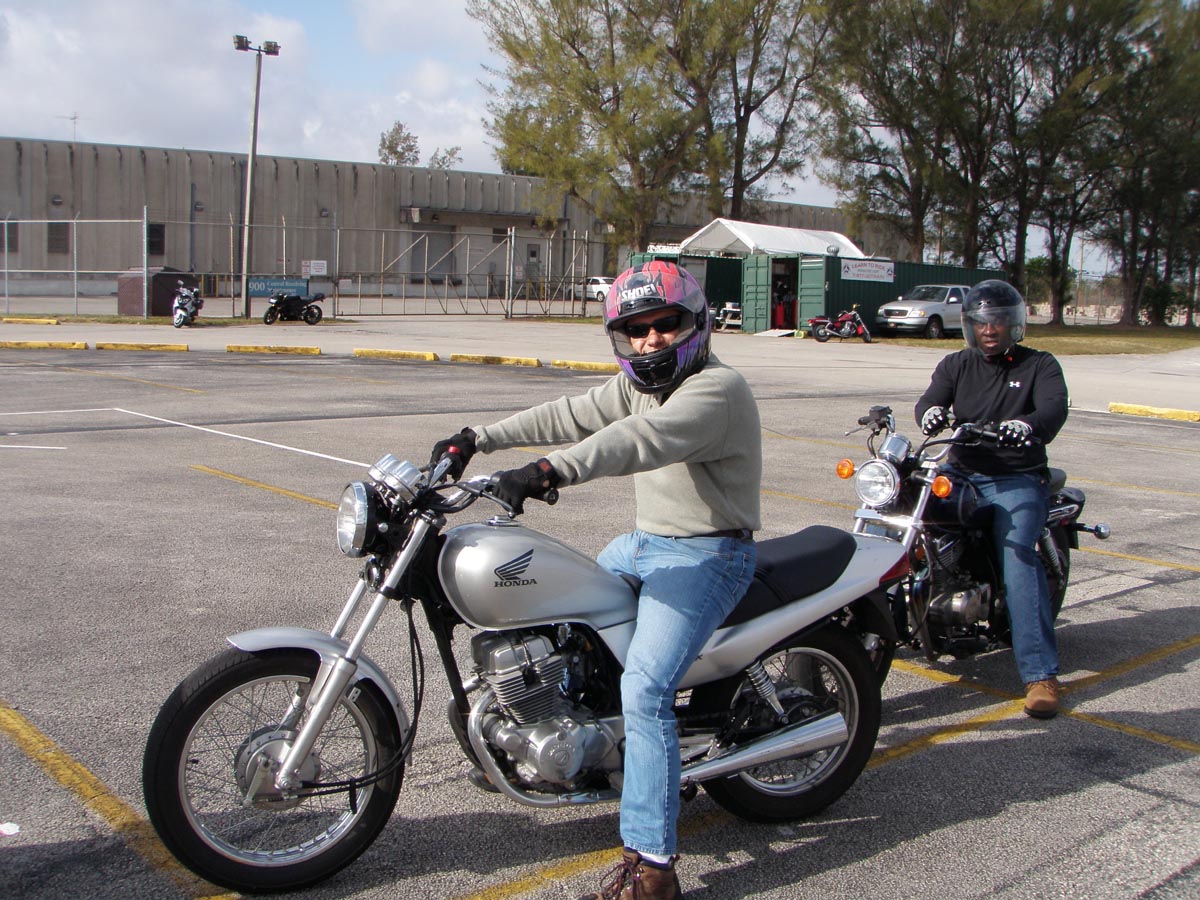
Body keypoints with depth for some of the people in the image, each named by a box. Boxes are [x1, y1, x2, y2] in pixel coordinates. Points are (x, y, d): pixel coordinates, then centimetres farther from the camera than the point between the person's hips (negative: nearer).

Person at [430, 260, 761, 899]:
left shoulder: (716, 389, -20)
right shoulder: (638, 382, 11)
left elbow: (641, 439, -37)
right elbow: (570, 416, 9)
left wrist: (550, 472, -50)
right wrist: (477, 438, 0)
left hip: (707, 555, -10)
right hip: (646, 540, 10)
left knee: (644, 691, -23)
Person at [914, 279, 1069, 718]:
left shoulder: (1039, 366, 6)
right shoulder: (956, 365, 14)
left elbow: (1054, 407, -13)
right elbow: (932, 398, -3)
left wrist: (1028, 425, -38)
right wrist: (931, 412, -30)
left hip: (1019, 480, -4)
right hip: (961, 473, 5)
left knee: (1018, 555, -25)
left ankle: (1040, 674, -27)